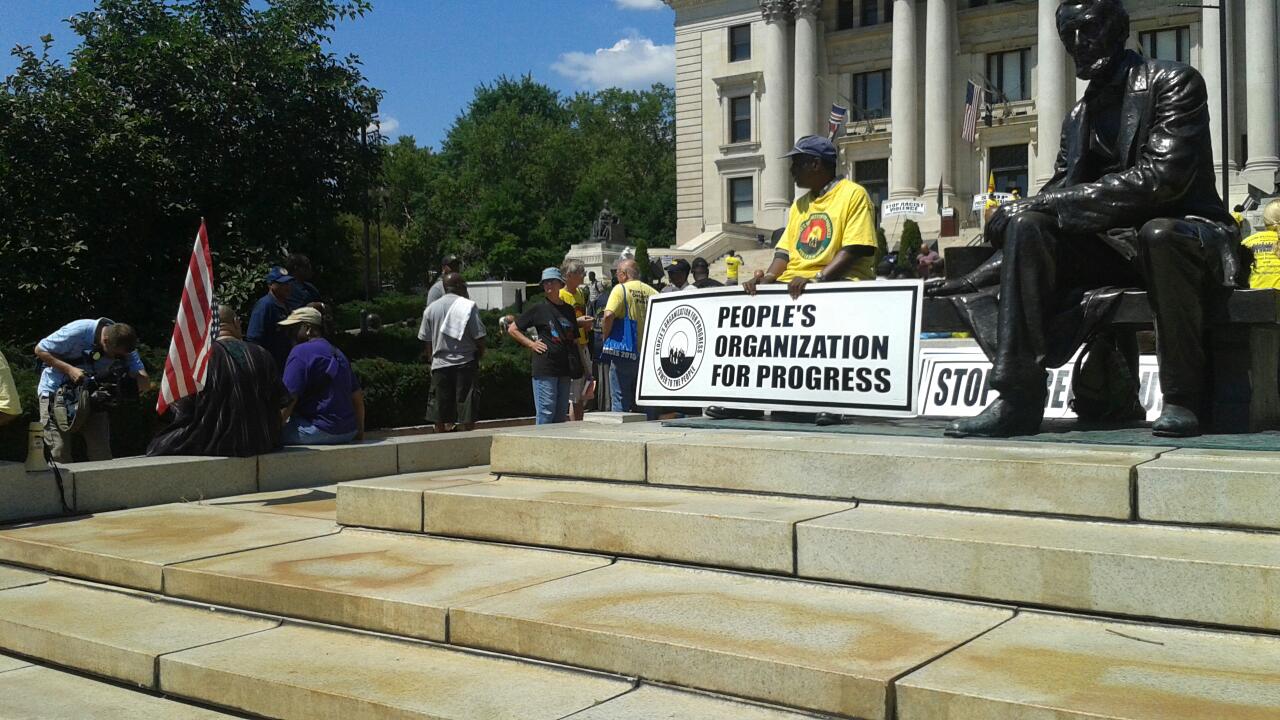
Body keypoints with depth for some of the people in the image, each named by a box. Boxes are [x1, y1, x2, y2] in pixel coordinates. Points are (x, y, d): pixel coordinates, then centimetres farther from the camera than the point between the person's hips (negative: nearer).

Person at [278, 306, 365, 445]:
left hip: (320, 431, -9)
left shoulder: (300, 352, -7)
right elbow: (358, 397, 20)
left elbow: (289, 399, -16)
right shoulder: (337, 353, 19)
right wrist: (359, 432, 28)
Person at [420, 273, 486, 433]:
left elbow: (426, 341, 9)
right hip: (464, 363, -3)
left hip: (439, 365, 3)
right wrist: (479, 357, 7)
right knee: (467, 413, 0)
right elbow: (479, 337, -7)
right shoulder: (468, 306, -5)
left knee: (440, 417, 7)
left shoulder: (431, 308, 7)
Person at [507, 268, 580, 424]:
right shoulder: (539, 309, -1)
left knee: (561, 415, 9)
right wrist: (531, 344, -5)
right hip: (544, 369, -5)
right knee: (546, 414, -7)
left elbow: (575, 341, 19)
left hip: (565, 370, 5)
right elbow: (512, 329, 3)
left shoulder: (569, 310, 13)